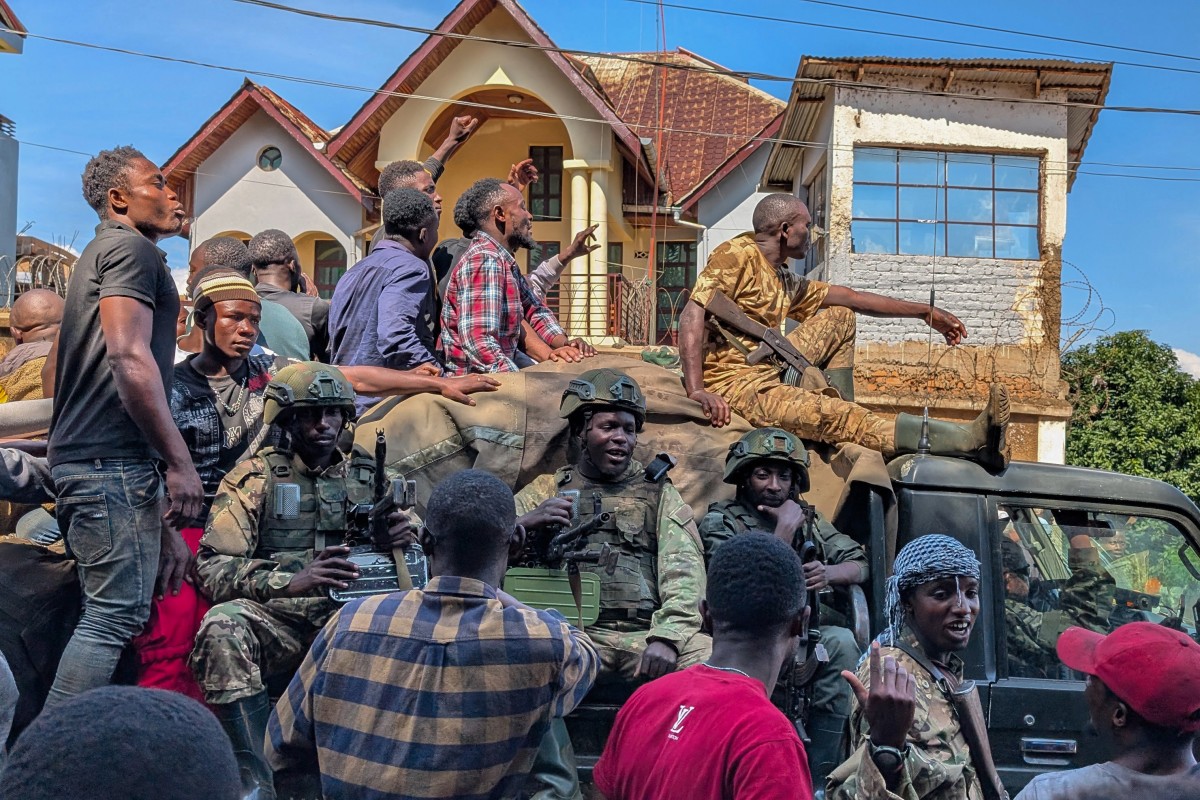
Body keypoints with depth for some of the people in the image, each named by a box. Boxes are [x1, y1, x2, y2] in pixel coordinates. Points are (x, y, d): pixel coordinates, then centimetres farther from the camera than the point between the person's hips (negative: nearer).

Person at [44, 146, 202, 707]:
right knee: (118, 613, -11)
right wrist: (179, 461, -18)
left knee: (106, 612, 13)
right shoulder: (131, 249, -5)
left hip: (82, 458, 10)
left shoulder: (100, 253, 26)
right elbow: (129, 357, -19)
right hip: (113, 458, -10)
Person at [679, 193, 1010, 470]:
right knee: (842, 418, -25)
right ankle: (971, 439, -31)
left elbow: (849, 297, 23)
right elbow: (692, 315, -21)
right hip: (736, 385, -10)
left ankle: (844, 430, 2)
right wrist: (696, 391, -32)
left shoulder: (784, 281, 17)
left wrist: (926, 313, 24)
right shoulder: (738, 256, -9)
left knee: (841, 316, 14)